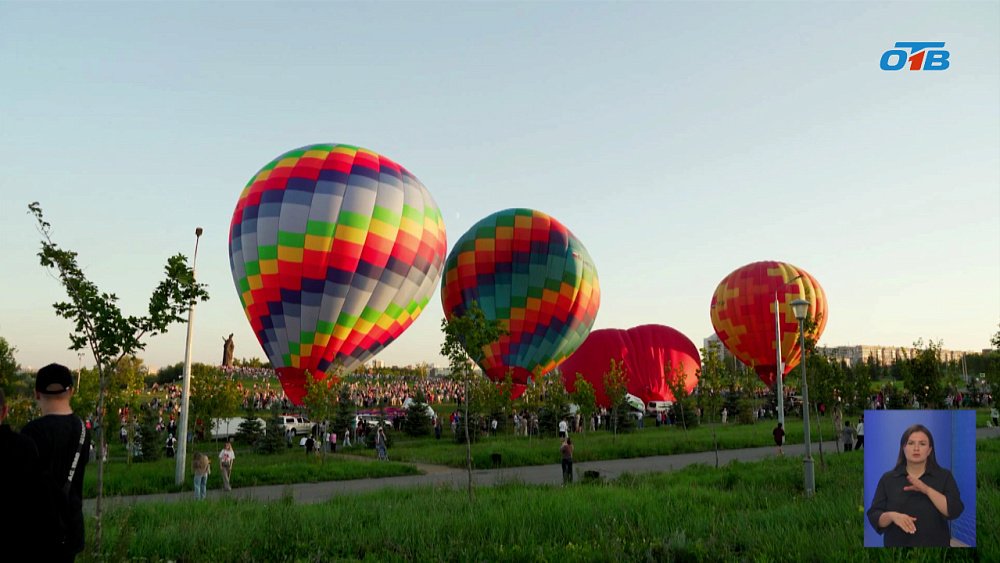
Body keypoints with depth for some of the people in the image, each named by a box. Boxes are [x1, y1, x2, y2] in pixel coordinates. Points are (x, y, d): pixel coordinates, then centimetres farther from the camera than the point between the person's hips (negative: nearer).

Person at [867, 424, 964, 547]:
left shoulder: (944, 477, 2)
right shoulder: (888, 479, 2)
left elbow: (954, 510, -11)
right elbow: (874, 515, -3)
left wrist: (927, 490, -22)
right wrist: (892, 515, -22)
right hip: (898, 546, 1)